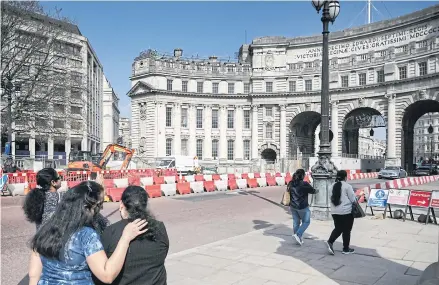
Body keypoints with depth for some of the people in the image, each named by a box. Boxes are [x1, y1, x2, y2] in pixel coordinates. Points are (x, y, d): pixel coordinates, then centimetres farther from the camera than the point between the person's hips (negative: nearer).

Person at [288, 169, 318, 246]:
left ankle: (298, 239, 22)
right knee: (306, 222, 9)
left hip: (293, 206, 6)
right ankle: (298, 235, -5)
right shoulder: (304, 184, -17)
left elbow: (288, 192, 11)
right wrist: (316, 191, 18)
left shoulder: (291, 183, 2)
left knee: (296, 222, 14)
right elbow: (313, 191, -5)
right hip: (302, 207, -6)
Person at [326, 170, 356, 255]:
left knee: (338, 229, 16)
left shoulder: (333, 186, 7)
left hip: (335, 211, 6)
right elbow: (353, 199, -9)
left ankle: (330, 242, -5)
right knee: (346, 230, 7)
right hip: (346, 211, -6)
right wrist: (355, 201, 12)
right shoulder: (347, 186, -12)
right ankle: (346, 249, 16)